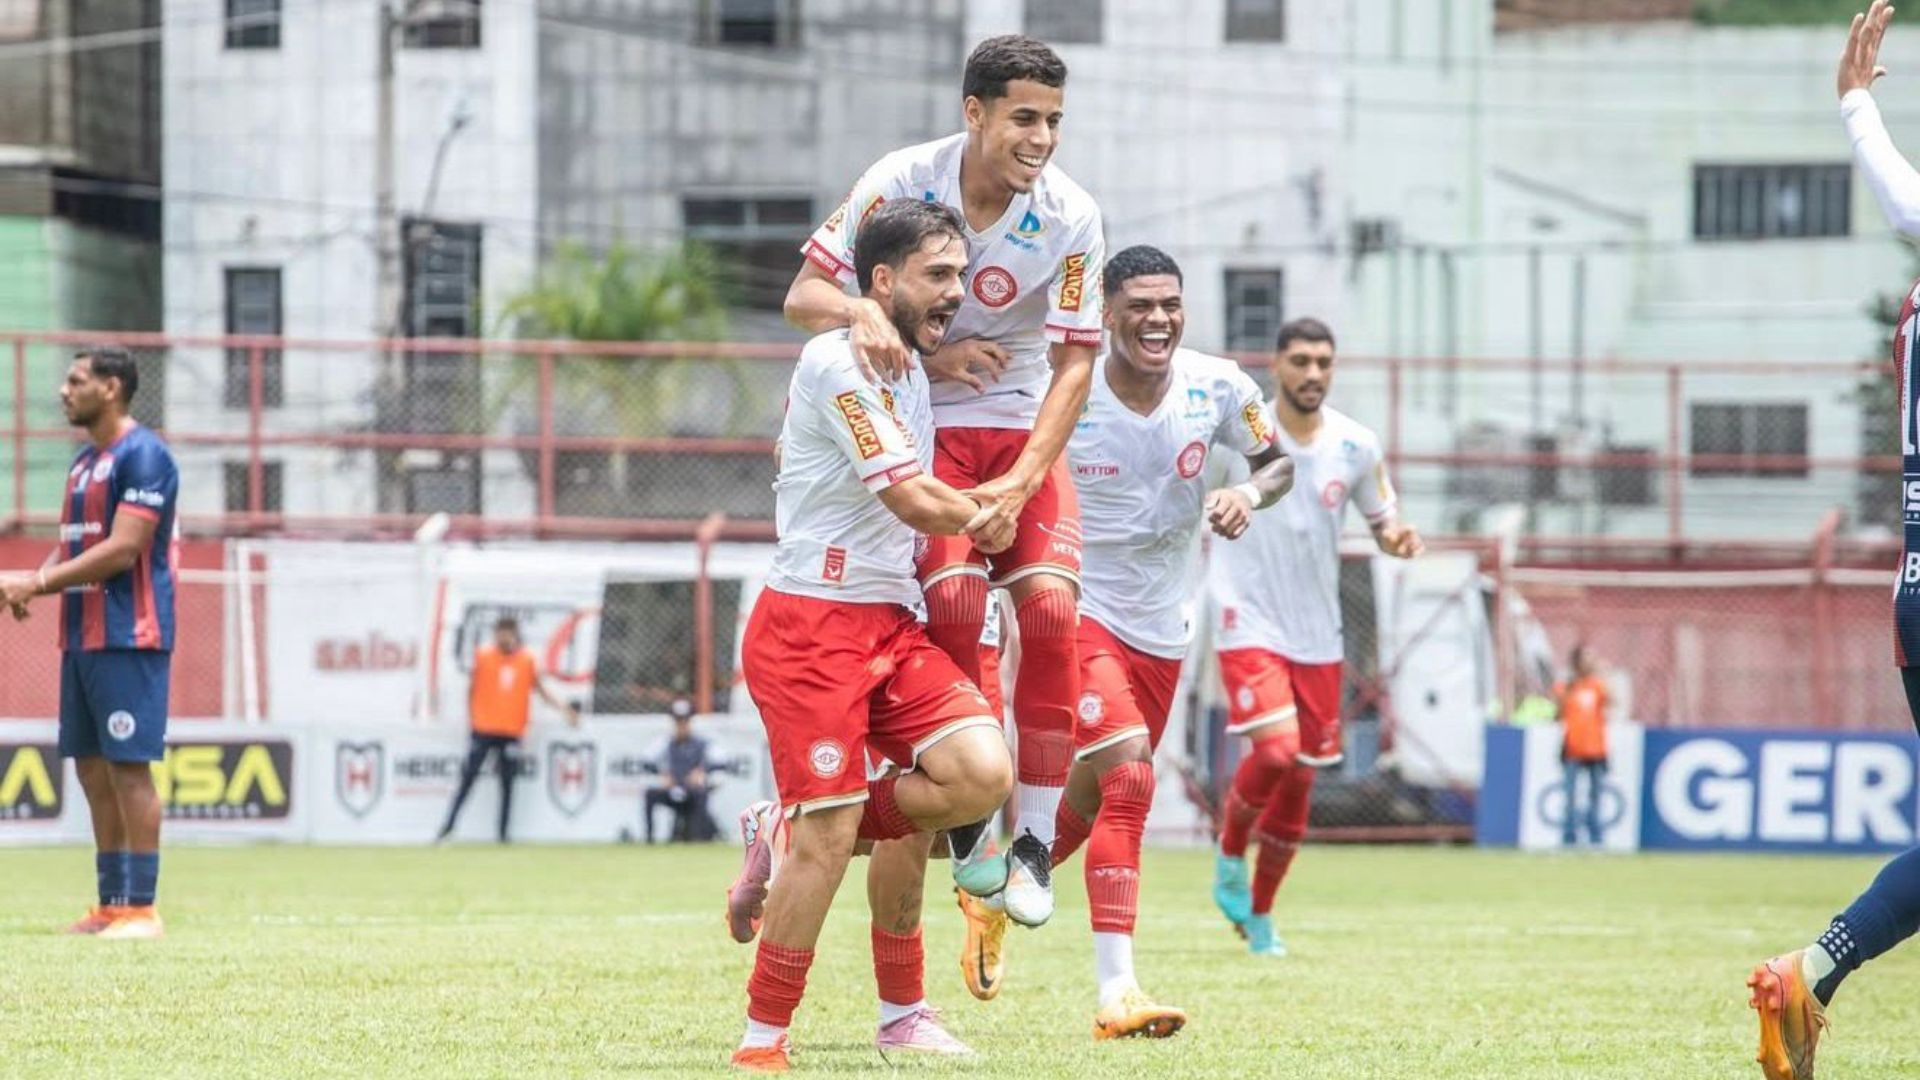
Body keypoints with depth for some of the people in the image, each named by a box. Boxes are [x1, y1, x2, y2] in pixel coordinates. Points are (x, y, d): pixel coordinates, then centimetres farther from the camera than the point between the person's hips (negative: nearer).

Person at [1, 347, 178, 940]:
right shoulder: (85, 461, 18)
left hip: (128, 638, -9)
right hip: (82, 637, 9)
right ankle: (110, 906, 14)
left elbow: (121, 550, -19)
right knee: (92, 768, 9)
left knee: (129, 767, -9)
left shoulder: (143, 455, -12)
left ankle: (141, 908, -7)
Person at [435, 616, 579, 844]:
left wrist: (564, 707, -5)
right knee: (468, 778, -5)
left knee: (507, 782, 3)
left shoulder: (527, 660, 5)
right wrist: (471, 718, 2)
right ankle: (448, 827, -4)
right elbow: (472, 689, 7)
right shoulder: (483, 656, 2)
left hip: (511, 732, 1)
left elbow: (542, 691, 8)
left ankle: (504, 834, 8)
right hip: (483, 729, -1)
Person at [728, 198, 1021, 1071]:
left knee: (981, 774, -10)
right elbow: (915, 500, -16)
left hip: (892, 623, 9)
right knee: (830, 835, -11)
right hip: (811, 628, -9)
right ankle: (763, 1040, 3)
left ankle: (787, 837, 6)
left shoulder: (910, 370, 15)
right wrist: (980, 518, 2)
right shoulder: (841, 362, -14)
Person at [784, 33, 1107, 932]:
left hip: (1024, 430, 2)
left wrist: (1021, 482, -20)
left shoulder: (1071, 218, -10)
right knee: (955, 596, -24)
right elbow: (803, 294, -11)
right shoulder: (901, 182, -13)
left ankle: (1035, 837, -11)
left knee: (1050, 602, -19)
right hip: (922, 426, -2)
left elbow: (1074, 361, -9)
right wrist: (864, 315, -35)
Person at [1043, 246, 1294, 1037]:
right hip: (1082, 611, -5)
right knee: (1129, 780, -22)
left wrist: (1250, 491, -16)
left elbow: (1276, 461, 6)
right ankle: (1115, 992, -23)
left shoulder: (1217, 388, -7)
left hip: (1162, 627, 5)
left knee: (1091, 800, 15)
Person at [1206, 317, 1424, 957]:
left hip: (1318, 635, 4)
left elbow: (1383, 520, 12)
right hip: (1249, 623, -4)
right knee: (1276, 750, -23)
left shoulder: (1355, 446, -1)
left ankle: (1260, 915, 24)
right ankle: (1229, 858, 6)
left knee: (1299, 782, 6)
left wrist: (1397, 539, -11)